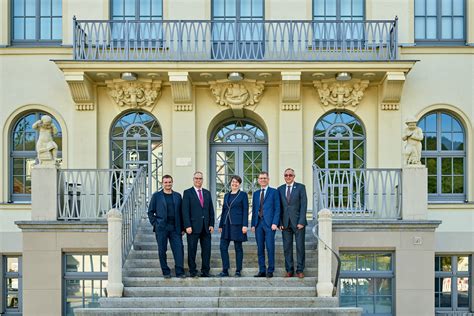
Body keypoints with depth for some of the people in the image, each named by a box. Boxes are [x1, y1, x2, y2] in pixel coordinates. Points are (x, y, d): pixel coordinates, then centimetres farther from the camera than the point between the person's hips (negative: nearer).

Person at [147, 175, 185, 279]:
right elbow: (150, 212, 8)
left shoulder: (177, 196, 13)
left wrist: (182, 227, 7)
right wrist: (155, 224, -2)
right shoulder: (156, 196, 7)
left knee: (179, 249, -7)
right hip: (161, 228, -1)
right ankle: (166, 272, 11)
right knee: (162, 250, 1)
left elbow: (180, 213, 13)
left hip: (175, 228, 1)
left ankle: (180, 272, -3)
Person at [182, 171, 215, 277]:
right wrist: (187, 226, -13)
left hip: (206, 227, 4)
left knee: (206, 249, 3)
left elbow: (211, 210, 14)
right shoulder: (187, 193, 1)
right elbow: (185, 211, -5)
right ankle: (192, 271, 8)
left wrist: (211, 224, 5)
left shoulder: (207, 193, 15)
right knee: (192, 250, 1)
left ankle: (205, 271, 10)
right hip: (193, 227, -4)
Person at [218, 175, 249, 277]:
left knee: (238, 248, 1)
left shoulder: (243, 195, 1)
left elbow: (245, 211, -4)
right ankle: (225, 270, 7)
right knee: (223, 247, 0)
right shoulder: (226, 195, 15)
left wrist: (245, 225, -13)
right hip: (226, 224, 5)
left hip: (237, 224, -5)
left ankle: (238, 271, 8)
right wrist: (220, 225, 15)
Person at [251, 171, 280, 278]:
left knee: (270, 248, -5)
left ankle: (270, 271, 0)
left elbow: (277, 209, -2)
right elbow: (254, 210, 16)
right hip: (258, 223, 5)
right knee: (260, 248, 5)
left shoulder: (274, 192, 3)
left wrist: (275, 223, -11)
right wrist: (253, 224, 8)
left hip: (269, 223, -4)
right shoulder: (256, 193, 17)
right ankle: (262, 271, 9)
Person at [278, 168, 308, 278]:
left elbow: (303, 205, -4)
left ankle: (300, 270, 6)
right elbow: (279, 207, 9)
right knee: (287, 247, 3)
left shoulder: (300, 187, 1)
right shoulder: (280, 189, 10)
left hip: (298, 222, -2)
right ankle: (289, 270, 9)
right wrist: (280, 223, 0)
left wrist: (301, 222, -11)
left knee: (300, 247, -1)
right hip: (285, 223, 3)